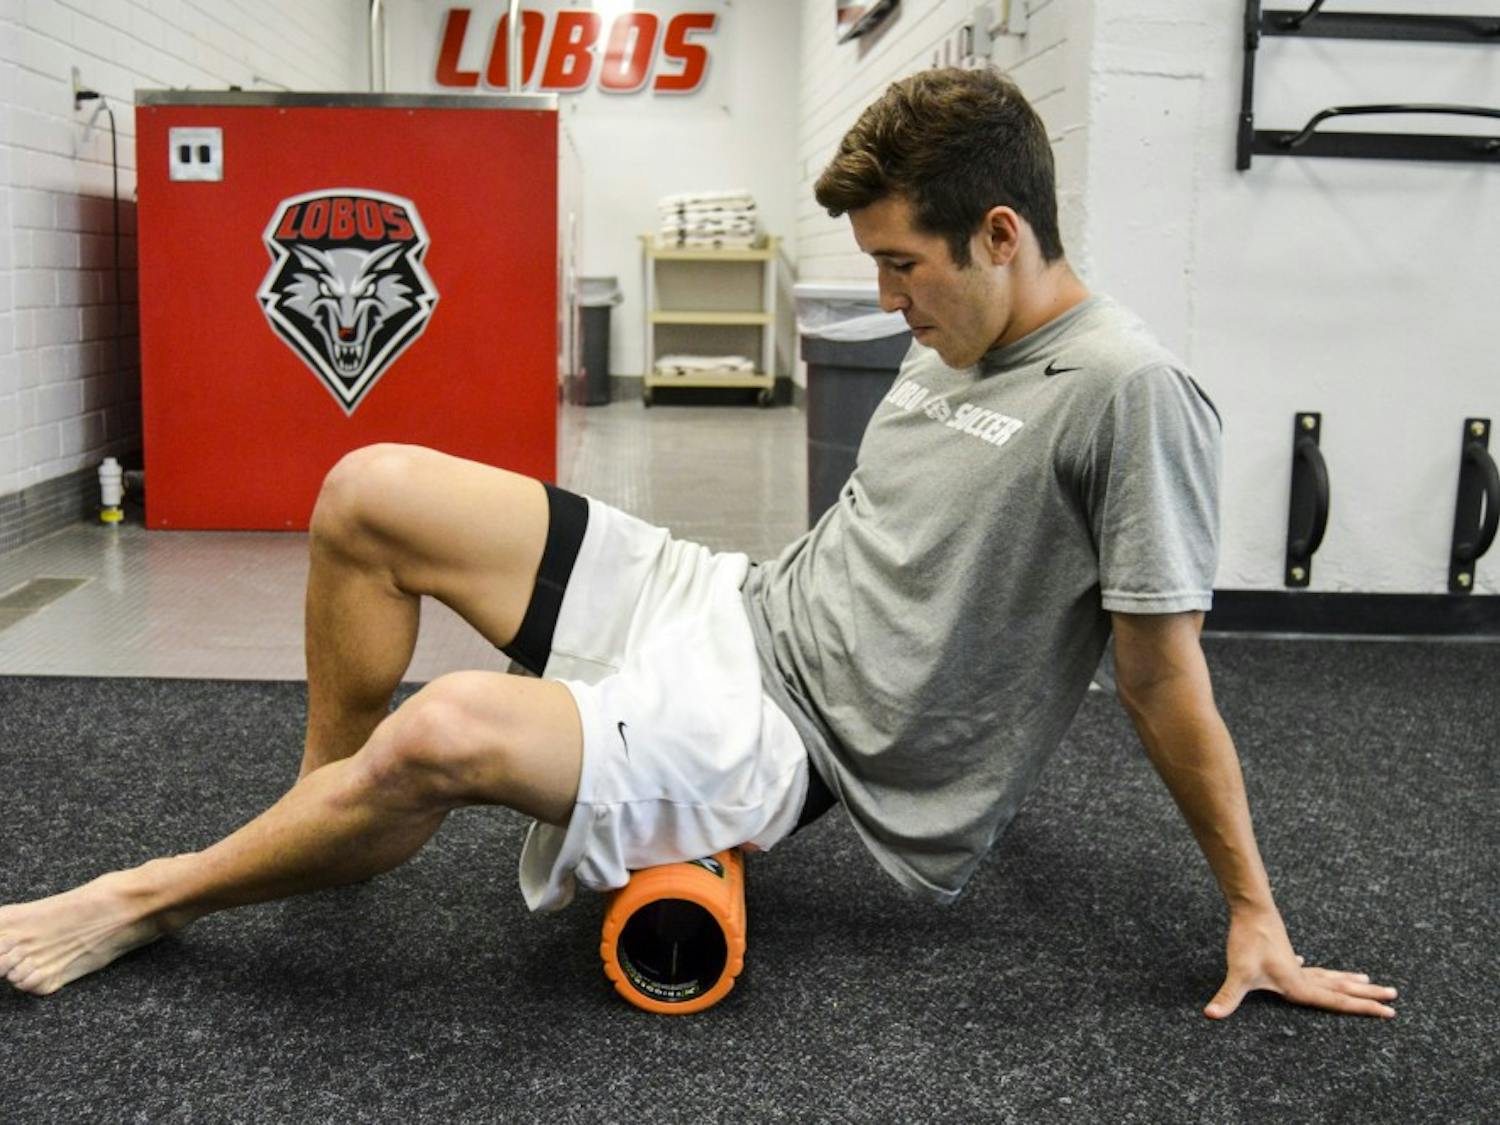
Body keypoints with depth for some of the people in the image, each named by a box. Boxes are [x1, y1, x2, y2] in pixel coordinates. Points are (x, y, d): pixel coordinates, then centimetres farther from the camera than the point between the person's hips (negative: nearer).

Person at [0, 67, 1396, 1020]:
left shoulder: (1127, 392, -17)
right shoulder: (956, 339, 10)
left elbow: (1164, 675, -13)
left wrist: (1255, 914, -7)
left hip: (791, 735, -8)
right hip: (727, 604, 9)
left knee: (444, 733, -32)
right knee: (369, 493, -2)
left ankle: (149, 901, -4)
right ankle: (316, 811, 16)